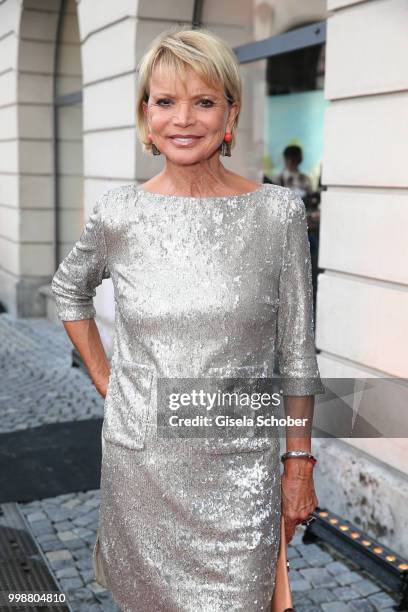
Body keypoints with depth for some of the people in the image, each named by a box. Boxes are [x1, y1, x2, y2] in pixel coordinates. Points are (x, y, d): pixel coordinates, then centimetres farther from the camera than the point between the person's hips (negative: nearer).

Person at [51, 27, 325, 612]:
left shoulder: (278, 211, -8)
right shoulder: (118, 212, -5)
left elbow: (297, 351, -2)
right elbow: (69, 290, 15)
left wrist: (300, 462, 0)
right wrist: (102, 376, 7)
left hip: (239, 464, -1)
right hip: (139, 457, 2)